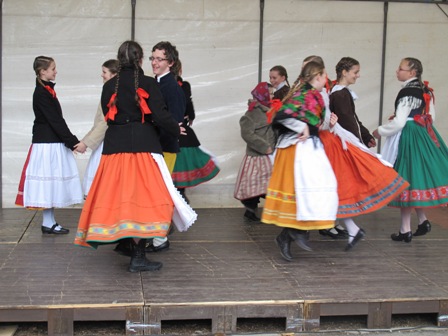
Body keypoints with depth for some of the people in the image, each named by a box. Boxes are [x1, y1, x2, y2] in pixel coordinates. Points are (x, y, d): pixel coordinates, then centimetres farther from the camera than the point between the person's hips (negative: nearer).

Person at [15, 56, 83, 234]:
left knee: (52, 182, 11)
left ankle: (50, 222, 16)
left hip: (53, 142, 9)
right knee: (48, 178, -5)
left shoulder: (47, 90, 15)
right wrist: (71, 141, -17)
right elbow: (55, 120, -18)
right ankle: (48, 224, 1)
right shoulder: (41, 93, -14)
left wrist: (71, 140, 12)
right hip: (46, 144, -9)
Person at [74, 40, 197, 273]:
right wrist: (177, 130, 8)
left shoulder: (109, 86, 7)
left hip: (114, 147, 4)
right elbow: (160, 116, -9)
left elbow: (108, 117, 10)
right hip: (143, 146, -4)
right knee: (143, 199, -2)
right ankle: (138, 257, -3)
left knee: (117, 197, 11)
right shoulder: (148, 83, -4)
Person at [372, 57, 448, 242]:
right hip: (425, 136, 9)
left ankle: (405, 230, 4)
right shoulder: (425, 89, 10)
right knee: (418, 176, 17)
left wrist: (380, 131, -4)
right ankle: (423, 221, 20)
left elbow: (399, 123, -19)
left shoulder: (407, 92, -17)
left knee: (406, 180, -2)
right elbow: (430, 116, 17)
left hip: (408, 138, -9)